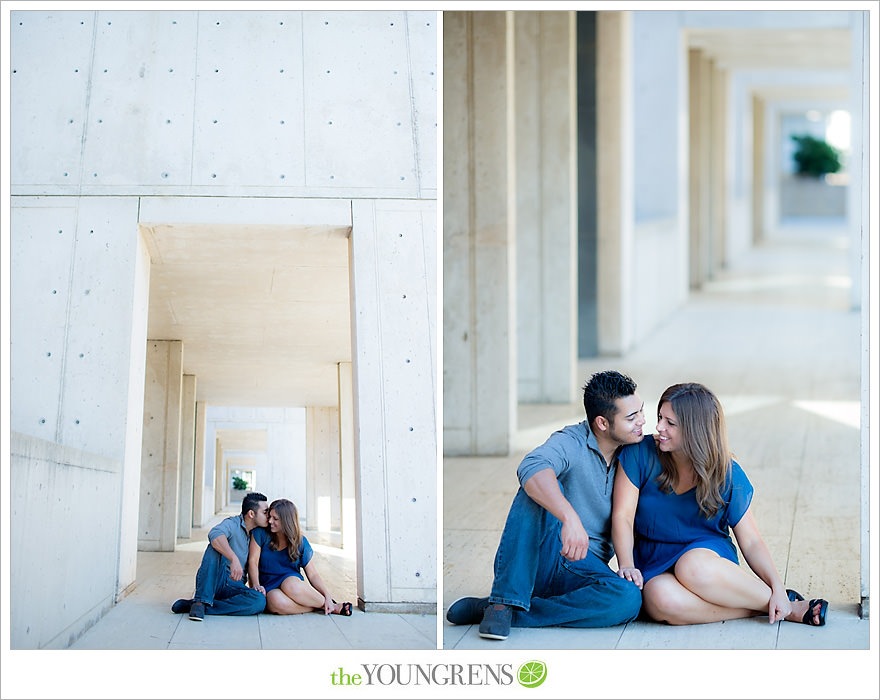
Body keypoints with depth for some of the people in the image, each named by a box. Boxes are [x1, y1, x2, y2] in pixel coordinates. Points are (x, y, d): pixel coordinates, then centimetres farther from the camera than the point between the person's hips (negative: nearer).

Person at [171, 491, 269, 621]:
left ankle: (195, 605, -26)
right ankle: (201, 600, -35)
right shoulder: (233, 524, -9)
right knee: (216, 548, -32)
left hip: (233, 586, 5)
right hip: (212, 580, -5)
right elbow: (215, 534, -33)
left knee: (260, 600, -29)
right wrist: (234, 559, -46)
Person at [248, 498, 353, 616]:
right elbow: (253, 562, -1)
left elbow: (313, 575, 2)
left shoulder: (300, 542, 1)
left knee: (291, 585, -41)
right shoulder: (261, 533, 0)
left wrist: (327, 597, -12)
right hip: (269, 587, 0)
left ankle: (329, 605, -21)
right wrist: (256, 585, -19)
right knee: (276, 602, -40)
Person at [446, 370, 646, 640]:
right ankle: (504, 601, -31)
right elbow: (531, 468, -33)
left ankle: (492, 609, -24)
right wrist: (570, 518, -47)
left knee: (629, 599, -30)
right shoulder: (573, 443, -10)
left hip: (582, 569, 4)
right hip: (539, 557, -4)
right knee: (538, 488, -31)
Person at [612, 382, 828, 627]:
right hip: (654, 565, 1)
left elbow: (751, 542, -2)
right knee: (661, 600, -39)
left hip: (708, 553, -1)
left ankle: (781, 601, -22)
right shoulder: (640, 454, -5)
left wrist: (777, 587, -17)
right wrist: (626, 565, -24)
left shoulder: (728, 475, -5)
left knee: (695, 568, -42)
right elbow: (622, 516, -7)